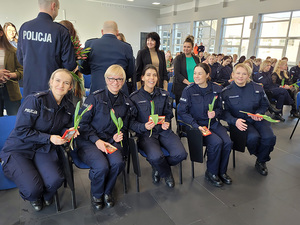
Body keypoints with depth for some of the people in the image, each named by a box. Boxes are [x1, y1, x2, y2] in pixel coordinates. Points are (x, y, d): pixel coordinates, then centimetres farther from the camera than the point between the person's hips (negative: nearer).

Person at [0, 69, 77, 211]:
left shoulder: (69, 107, 3)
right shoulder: (36, 100, -16)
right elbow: (21, 130, -16)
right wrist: (49, 138, -22)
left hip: (43, 150, 4)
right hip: (18, 149, -4)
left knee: (55, 180, -23)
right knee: (33, 189, -24)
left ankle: (45, 195, 17)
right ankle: (34, 197, 18)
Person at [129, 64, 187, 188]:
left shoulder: (164, 94, 9)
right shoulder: (134, 97, -2)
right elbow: (131, 121, -2)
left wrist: (166, 123, -6)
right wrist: (144, 126, -21)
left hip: (163, 131, 4)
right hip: (145, 134, -3)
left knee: (180, 154, -20)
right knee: (155, 157, -32)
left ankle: (158, 168, 14)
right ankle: (167, 173, 8)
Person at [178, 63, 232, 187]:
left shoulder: (216, 89, 4)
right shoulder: (188, 90, -7)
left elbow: (220, 108, 15)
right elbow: (182, 112, -9)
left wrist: (215, 113, -10)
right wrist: (196, 125, -20)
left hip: (213, 123, 4)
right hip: (197, 125, -4)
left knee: (227, 142, -20)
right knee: (216, 142, -26)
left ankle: (222, 171, 7)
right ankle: (211, 173, 0)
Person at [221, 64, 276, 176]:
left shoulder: (257, 88, 5)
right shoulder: (226, 92, -3)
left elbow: (264, 105, 15)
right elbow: (225, 112, -8)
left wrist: (259, 113, -7)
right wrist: (235, 121, -26)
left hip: (256, 119, 3)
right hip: (240, 120, -3)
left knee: (269, 137, -22)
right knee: (253, 137, -30)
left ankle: (261, 161, 9)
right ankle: (257, 154, 9)